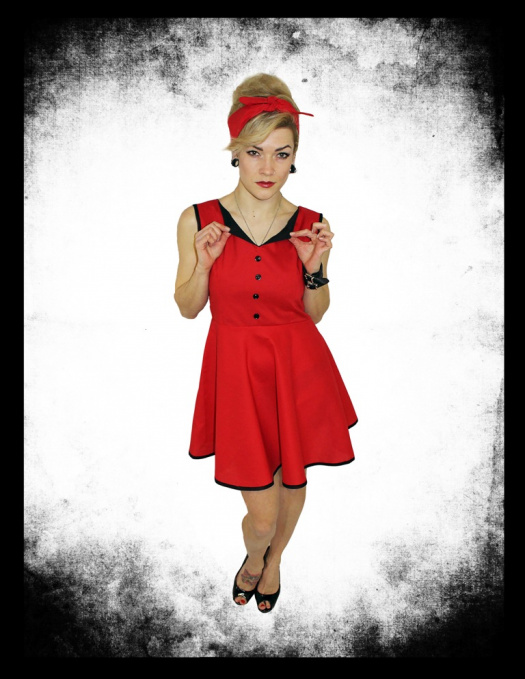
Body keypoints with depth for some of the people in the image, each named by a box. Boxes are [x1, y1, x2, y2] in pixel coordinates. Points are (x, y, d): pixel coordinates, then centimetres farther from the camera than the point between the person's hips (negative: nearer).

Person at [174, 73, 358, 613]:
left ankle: (274, 560, 53)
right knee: (261, 511, 1)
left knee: (292, 480, 18)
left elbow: (315, 314, 6)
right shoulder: (198, 220, -6)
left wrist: (315, 268, -13)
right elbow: (187, 308, 2)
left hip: (298, 369, 2)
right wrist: (205, 262, -16)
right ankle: (253, 558, 41)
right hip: (235, 369, -1)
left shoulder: (312, 226, -4)